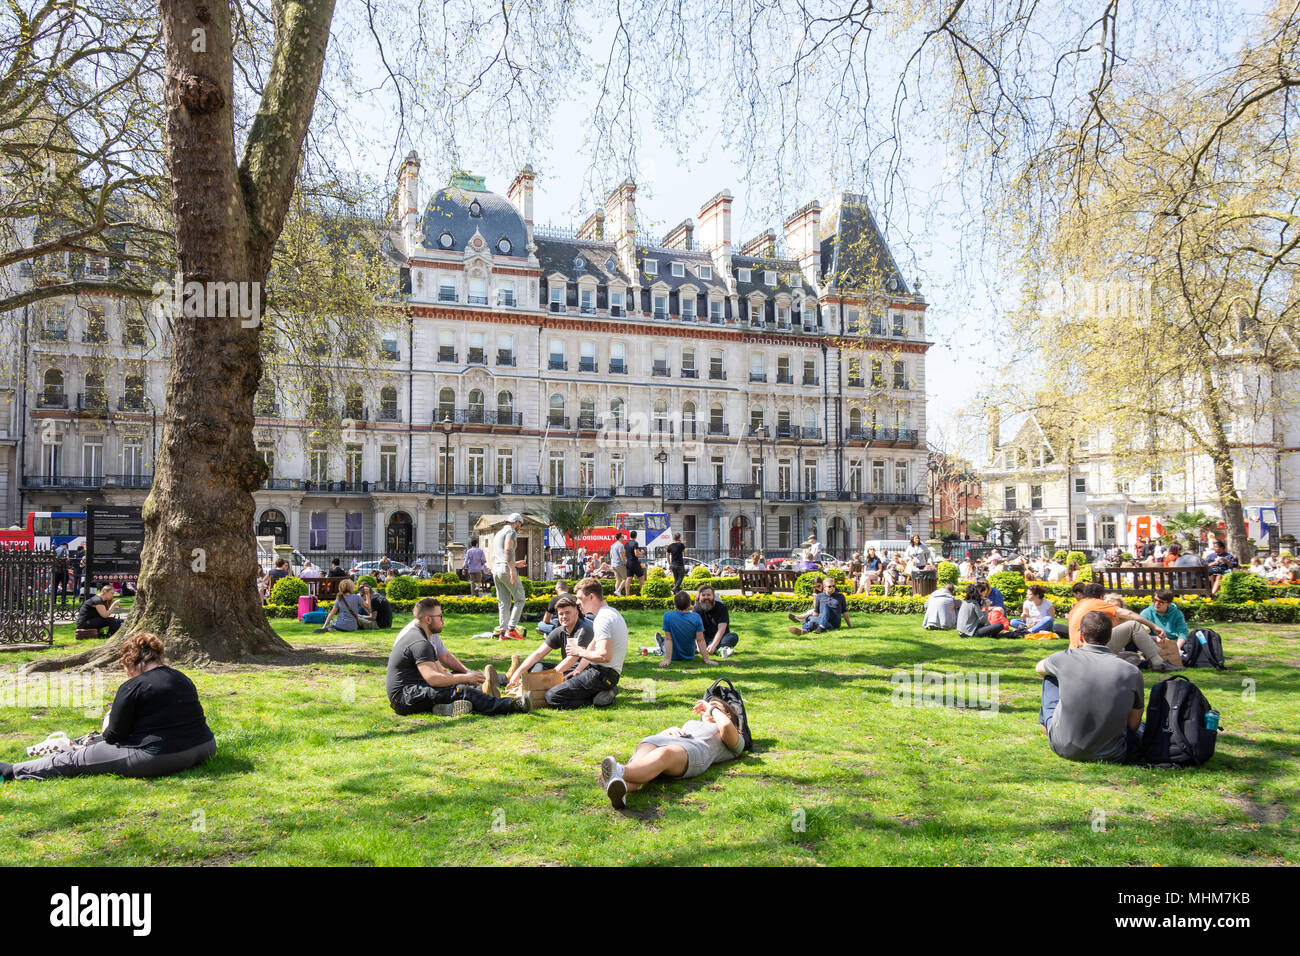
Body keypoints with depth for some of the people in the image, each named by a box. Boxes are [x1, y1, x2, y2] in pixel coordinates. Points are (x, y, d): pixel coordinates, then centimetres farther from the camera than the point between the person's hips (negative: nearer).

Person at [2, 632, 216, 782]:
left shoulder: (132, 687, -9)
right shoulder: (183, 680, 11)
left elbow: (113, 735, -4)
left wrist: (108, 719, 19)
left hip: (156, 759, -7)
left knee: (75, 760, 7)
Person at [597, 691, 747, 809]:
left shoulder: (736, 740, 32)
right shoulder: (691, 723, 49)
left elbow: (726, 726, 6)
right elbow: (658, 735, 36)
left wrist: (713, 709, 23)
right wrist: (670, 730, 14)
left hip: (694, 748, -5)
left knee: (664, 754, -41)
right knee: (644, 747, -35)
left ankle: (621, 772, -71)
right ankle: (622, 786, -66)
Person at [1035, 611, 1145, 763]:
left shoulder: (1066, 658, -9)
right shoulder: (1132, 672, -8)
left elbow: (1039, 668, 17)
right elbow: (1133, 725, 1)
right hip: (1111, 755, 0)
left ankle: (1046, 722, 44)